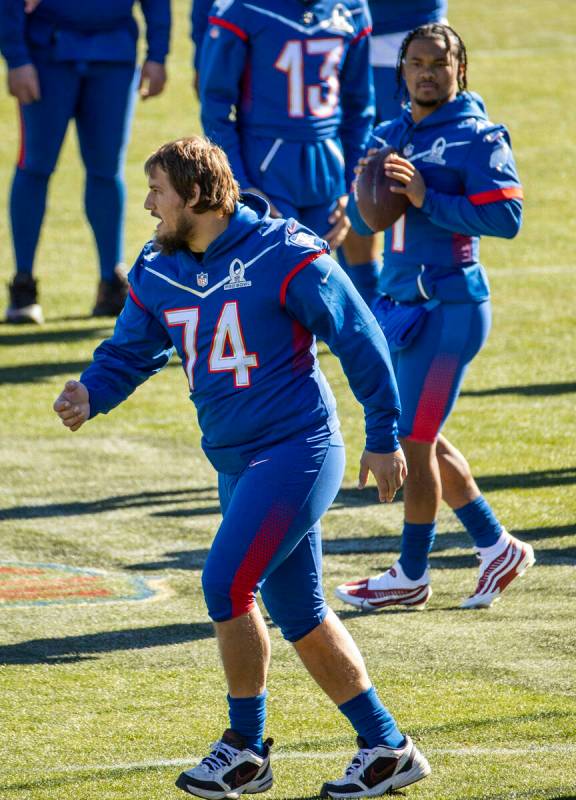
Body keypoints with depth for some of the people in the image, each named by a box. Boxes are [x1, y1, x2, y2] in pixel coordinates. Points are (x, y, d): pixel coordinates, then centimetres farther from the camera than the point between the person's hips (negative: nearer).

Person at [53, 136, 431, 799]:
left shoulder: (283, 257, -13)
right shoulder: (158, 275, 7)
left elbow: (360, 340, -8)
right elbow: (128, 351, 16)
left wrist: (383, 438, -5)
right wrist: (92, 395, -8)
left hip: (296, 449, -8)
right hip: (236, 463, 8)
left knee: (226, 583, -16)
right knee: (299, 616, 9)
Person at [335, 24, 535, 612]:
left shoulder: (476, 138, -10)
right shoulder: (389, 136, 12)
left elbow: (507, 216, -20)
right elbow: (361, 221, 13)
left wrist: (428, 199, -25)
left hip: (448, 307, -8)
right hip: (400, 300, 8)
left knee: (413, 442, -3)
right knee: (421, 439, 15)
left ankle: (411, 578, 10)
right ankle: (497, 548, 28)